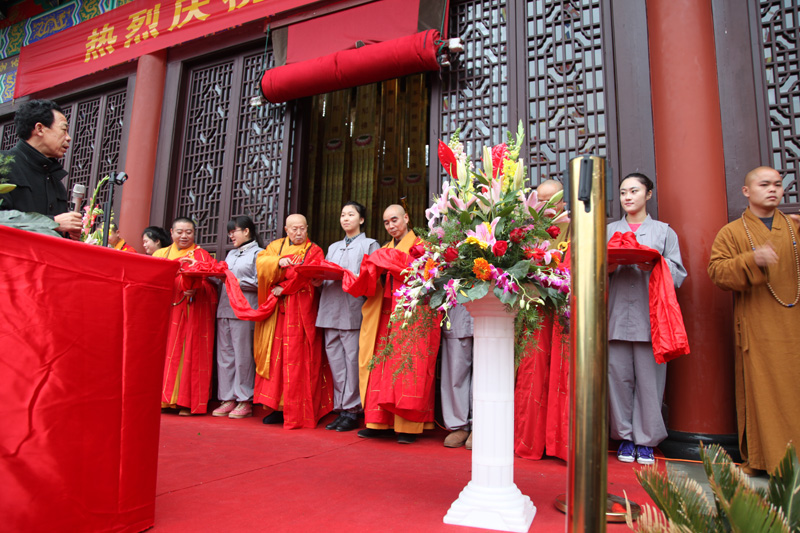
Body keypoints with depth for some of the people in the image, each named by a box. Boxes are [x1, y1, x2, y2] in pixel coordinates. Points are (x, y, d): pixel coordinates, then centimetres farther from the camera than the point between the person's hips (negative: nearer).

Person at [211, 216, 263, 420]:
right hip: (225, 309, 7)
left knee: (243, 355, -4)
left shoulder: (258, 253, 0)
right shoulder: (231, 254, 24)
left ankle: (245, 401, 4)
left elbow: (259, 283, -9)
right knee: (224, 354, 6)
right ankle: (228, 399, 14)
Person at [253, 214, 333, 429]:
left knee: (297, 358, -6)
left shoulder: (314, 251, 7)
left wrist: (284, 288, -12)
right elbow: (261, 262, 1)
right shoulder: (275, 246, 19)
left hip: (300, 311, -4)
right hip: (277, 310, 4)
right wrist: (278, 262, -17)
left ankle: (297, 412, -2)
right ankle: (278, 407, 8)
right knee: (276, 356, 2)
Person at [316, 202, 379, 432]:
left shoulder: (370, 244, 10)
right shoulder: (333, 247, 26)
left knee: (352, 358, -7)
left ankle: (351, 411, 2)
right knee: (334, 359, 3)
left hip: (353, 309, -5)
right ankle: (341, 409, 10)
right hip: (331, 308, 5)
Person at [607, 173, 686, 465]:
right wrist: (609, 267, -9)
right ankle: (625, 436, 14)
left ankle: (646, 440, 11)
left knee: (649, 378, -2)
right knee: (619, 376, 0)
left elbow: (678, 275, 5)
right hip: (617, 316, 1)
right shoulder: (608, 231, 17)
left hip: (650, 316, -1)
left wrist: (652, 265, -13)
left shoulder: (664, 231, 13)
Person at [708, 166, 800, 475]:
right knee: (759, 392, -1)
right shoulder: (732, 232, 6)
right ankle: (761, 459, 11)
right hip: (756, 330, -3)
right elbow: (717, 272, -4)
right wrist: (752, 260, -20)